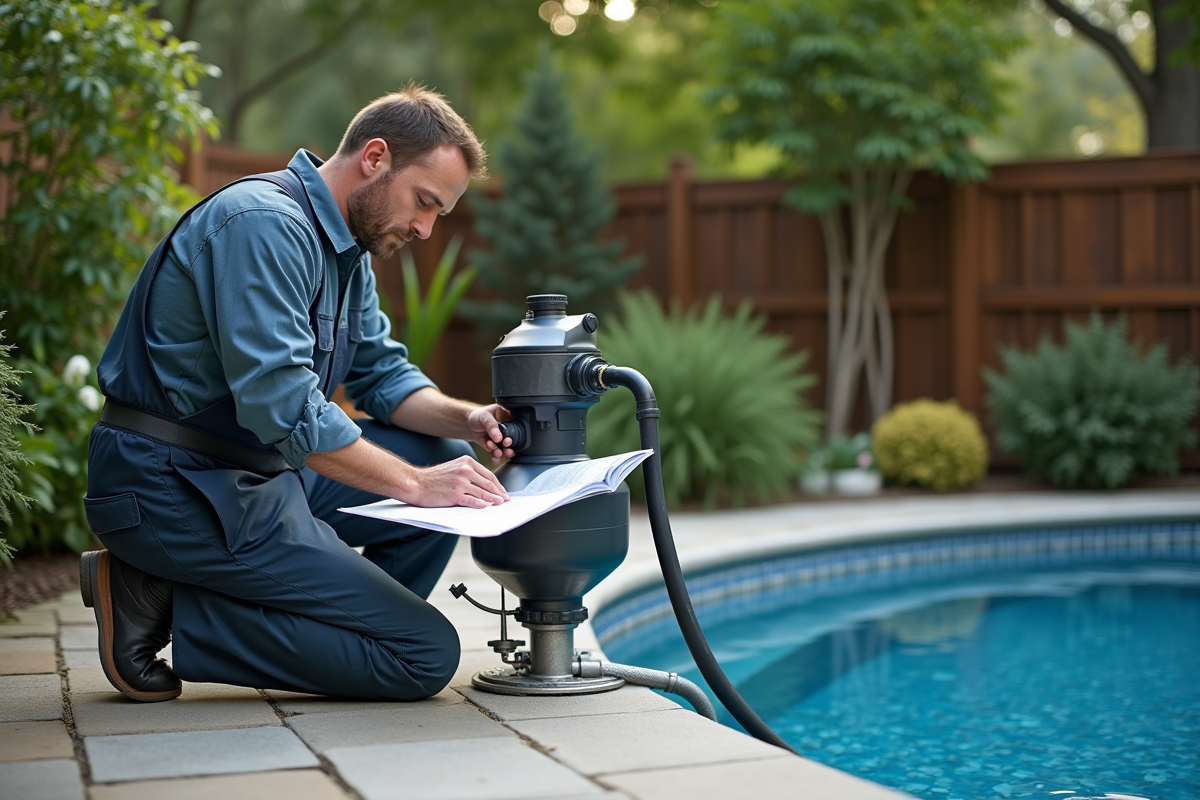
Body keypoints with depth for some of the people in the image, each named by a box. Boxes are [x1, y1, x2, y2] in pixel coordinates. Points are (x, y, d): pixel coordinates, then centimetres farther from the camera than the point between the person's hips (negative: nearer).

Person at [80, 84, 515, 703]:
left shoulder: (347, 245, 14)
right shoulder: (266, 223, -19)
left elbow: (382, 373, 17)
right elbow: (281, 403, -27)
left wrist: (464, 420, -2)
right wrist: (415, 483, -22)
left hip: (259, 469, 10)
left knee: (452, 466, 11)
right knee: (427, 655, -13)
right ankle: (168, 607, -9)